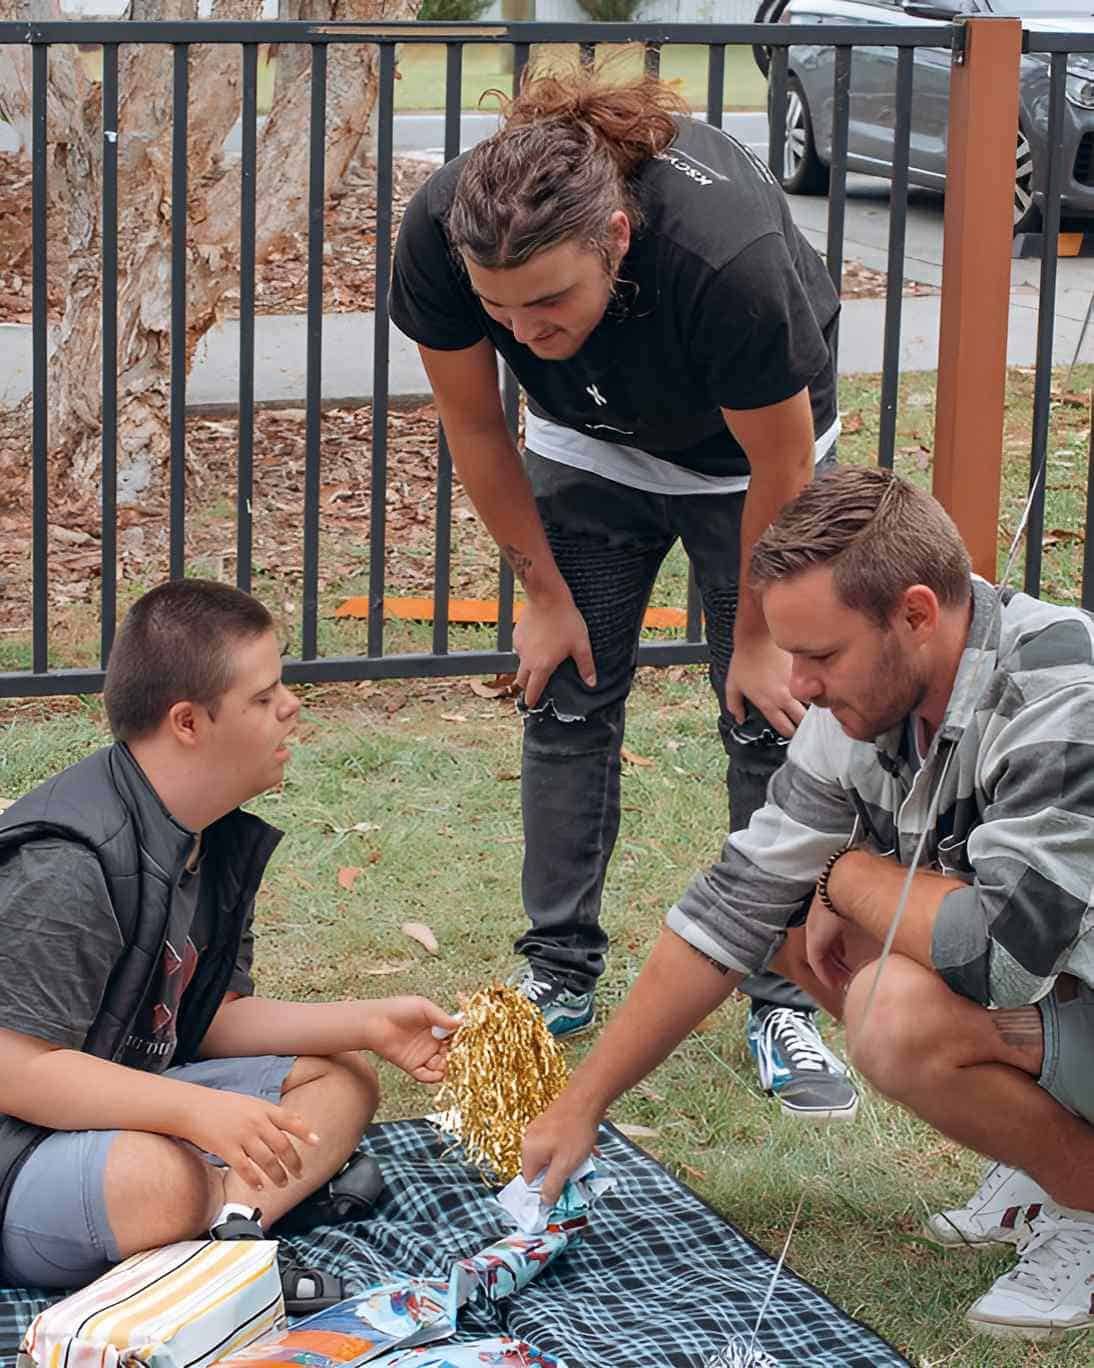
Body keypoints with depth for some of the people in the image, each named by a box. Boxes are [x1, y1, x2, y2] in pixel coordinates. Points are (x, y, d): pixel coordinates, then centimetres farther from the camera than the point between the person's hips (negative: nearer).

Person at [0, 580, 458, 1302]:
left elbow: (216, 1018, 14)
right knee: (164, 1181, -41)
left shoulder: (219, 843, 7)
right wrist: (200, 1112, -32)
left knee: (341, 1080, 5)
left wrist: (371, 1024, 3)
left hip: (125, 1102, 11)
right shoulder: (66, 868, -24)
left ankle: (225, 1227, -21)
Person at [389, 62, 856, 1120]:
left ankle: (782, 1004, 5)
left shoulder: (733, 256, -44)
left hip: (748, 448, -3)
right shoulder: (438, 233, -34)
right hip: (588, 447, 3)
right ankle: (559, 975, 15)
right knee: (565, 704, 2)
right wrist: (544, 590, -5)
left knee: (772, 718, -5)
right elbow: (474, 426, -13)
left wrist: (757, 638, -13)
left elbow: (780, 469, -26)